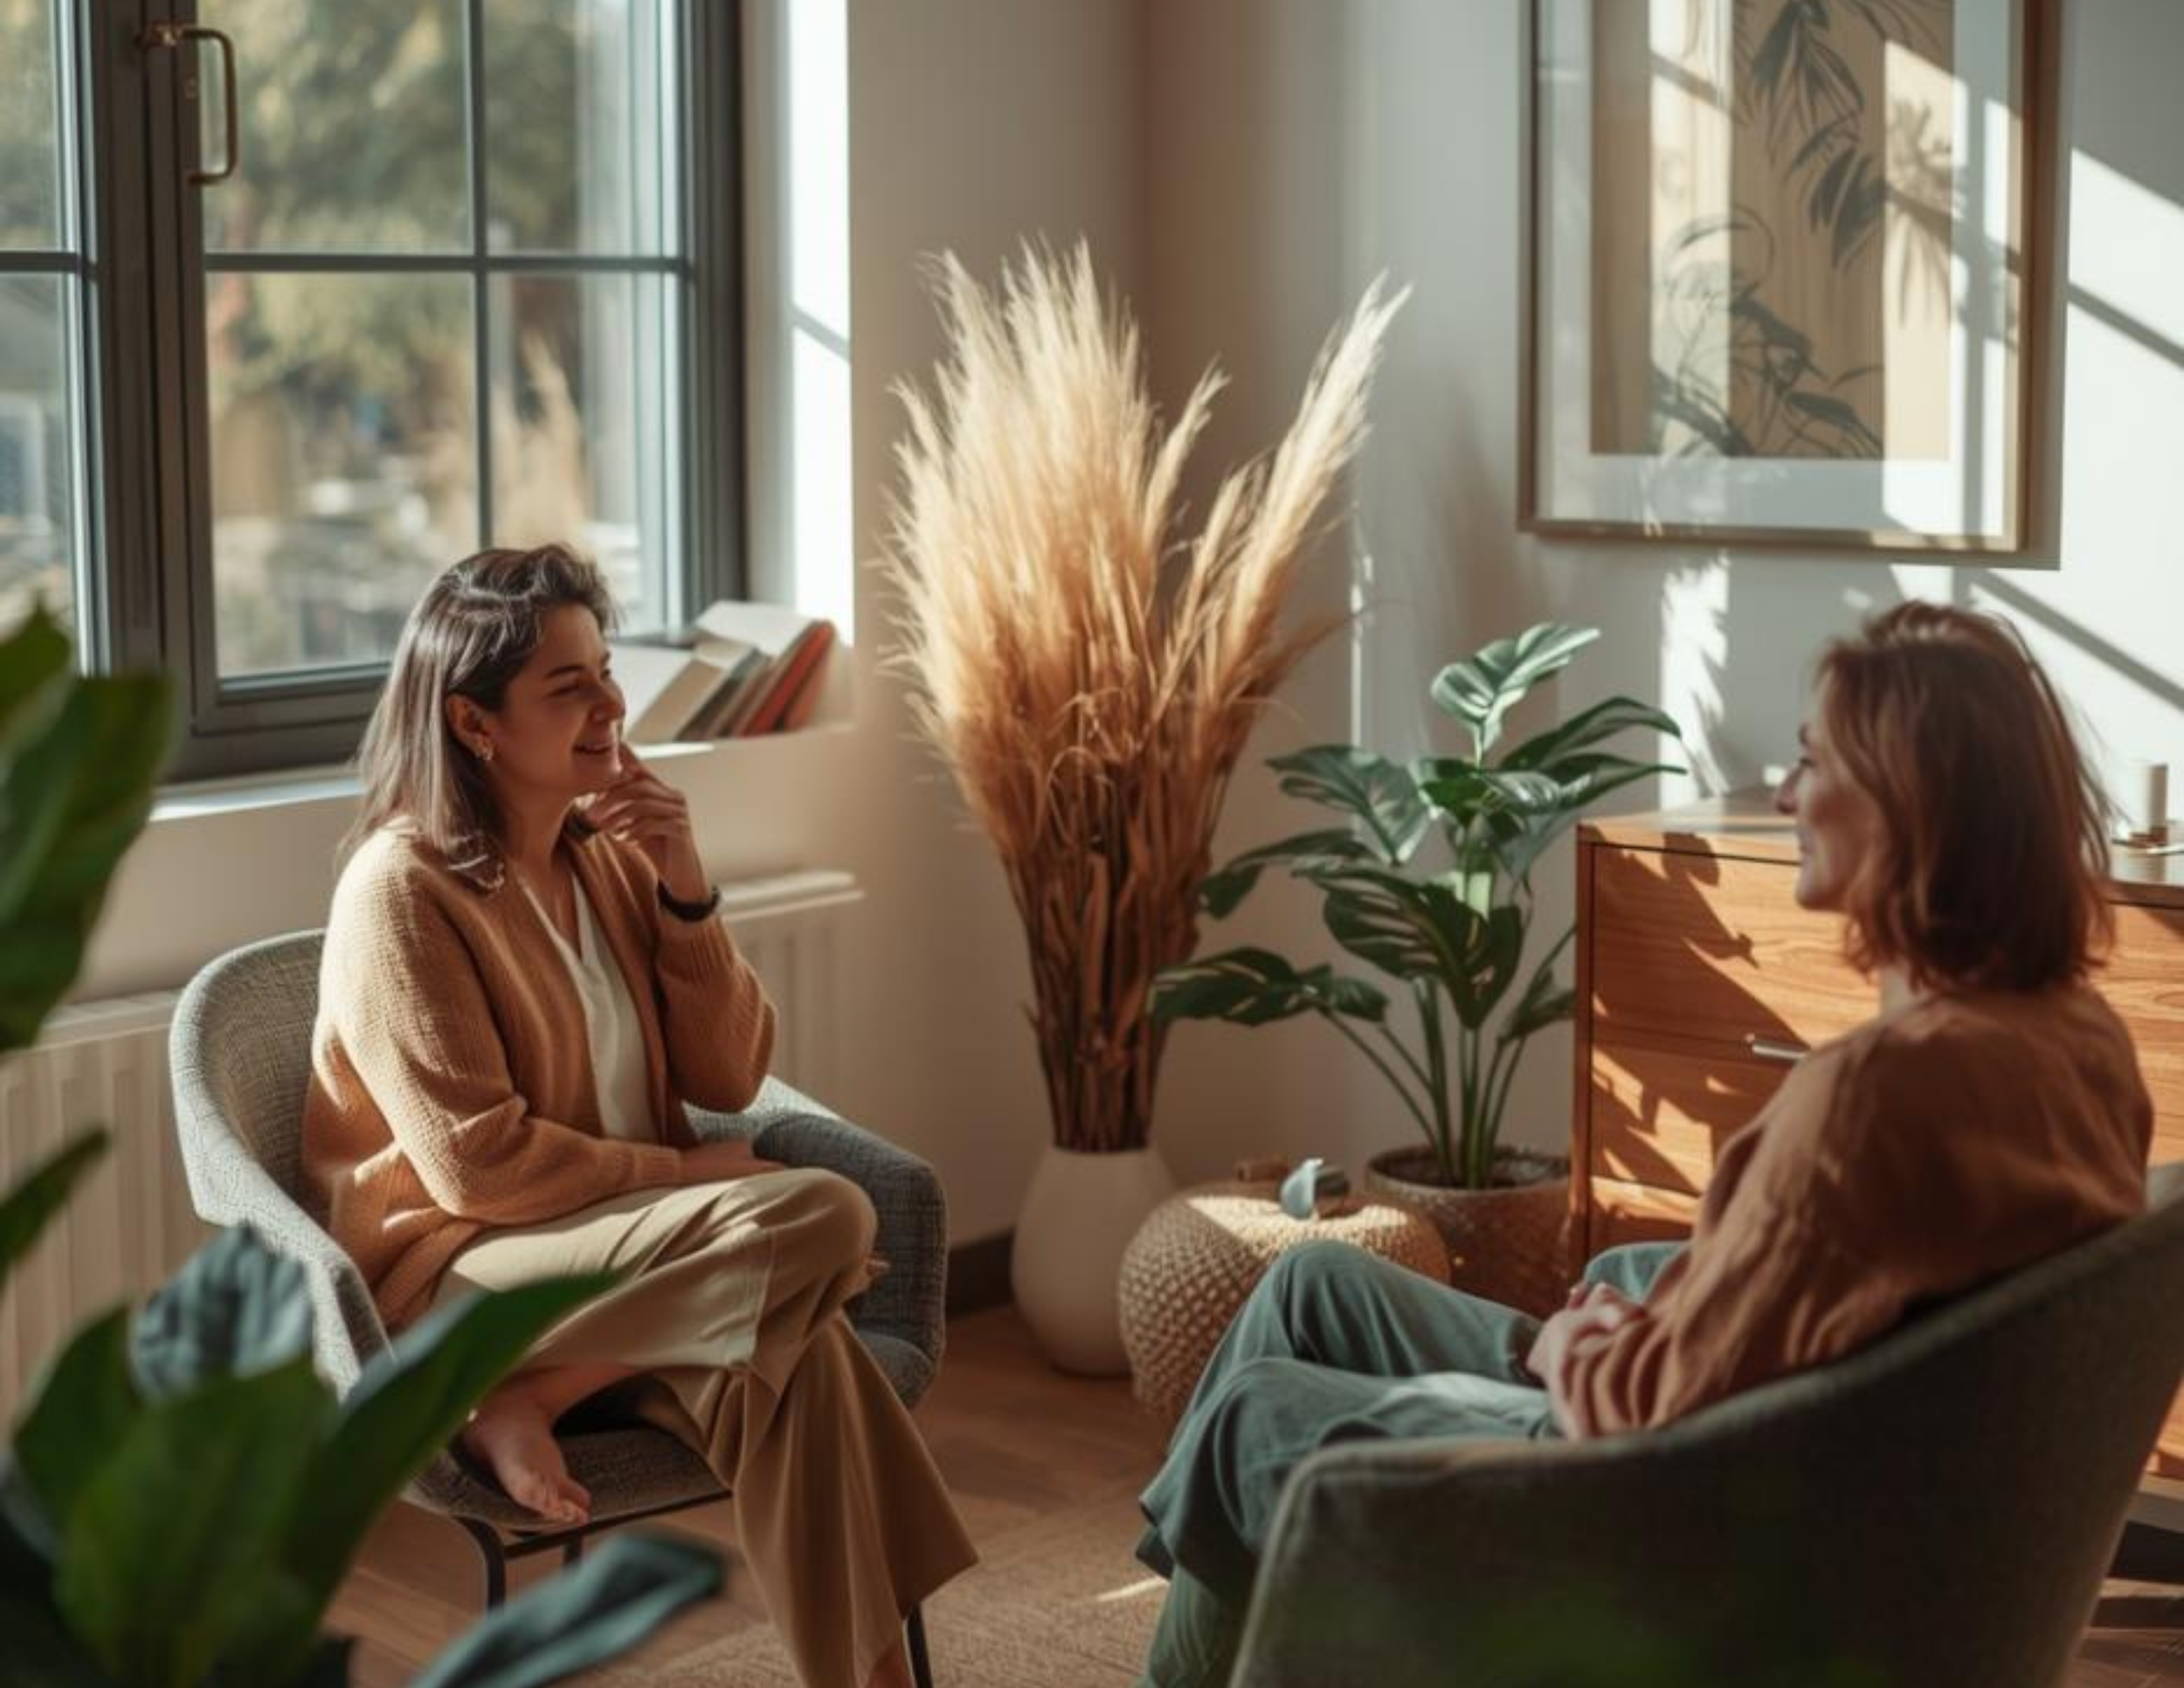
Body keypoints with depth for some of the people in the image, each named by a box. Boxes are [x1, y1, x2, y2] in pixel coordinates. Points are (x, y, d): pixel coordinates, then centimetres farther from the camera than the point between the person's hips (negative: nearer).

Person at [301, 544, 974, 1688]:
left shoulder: (607, 857, 7)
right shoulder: (403, 887, -13)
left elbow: (729, 1080, 5)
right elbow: (478, 1164, -18)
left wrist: (687, 893, -7)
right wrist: (690, 1175, -11)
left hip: (614, 1253, 6)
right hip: (451, 1278, -6)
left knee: (794, 1360, -28)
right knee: (820, 1222, -26)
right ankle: (522, 1403, -15)